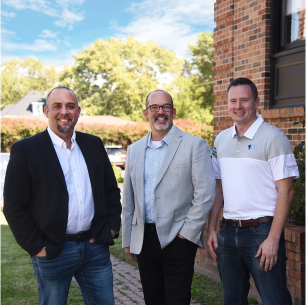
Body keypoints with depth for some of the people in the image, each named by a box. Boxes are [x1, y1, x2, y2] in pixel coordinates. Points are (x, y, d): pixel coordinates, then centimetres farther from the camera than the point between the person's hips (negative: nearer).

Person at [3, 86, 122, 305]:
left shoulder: (94, 145, 7)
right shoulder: (26, 150, -7)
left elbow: (112, 190, 14)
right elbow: (14, 207, -8)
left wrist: (111, 227, 4)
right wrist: (36, 247, -10)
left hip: (96, 246, 4)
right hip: (53, 252, -3)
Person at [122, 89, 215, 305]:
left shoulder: (195, 145, -3)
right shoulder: (134, 150, 11)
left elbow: (205, 194, -8)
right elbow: (128, 199, 14)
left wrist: (187, 233, -10)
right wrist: (127, 239, 13)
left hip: (177, 238, -4)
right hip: (144, 241, 5)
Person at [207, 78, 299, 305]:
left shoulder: (273, 137, -9)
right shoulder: (221, 139, 9)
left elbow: (286, 191, -12)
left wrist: (273, 239, -17)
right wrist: (211, 229, 7)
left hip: (261, 232, -5)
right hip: (228, 232, 6)